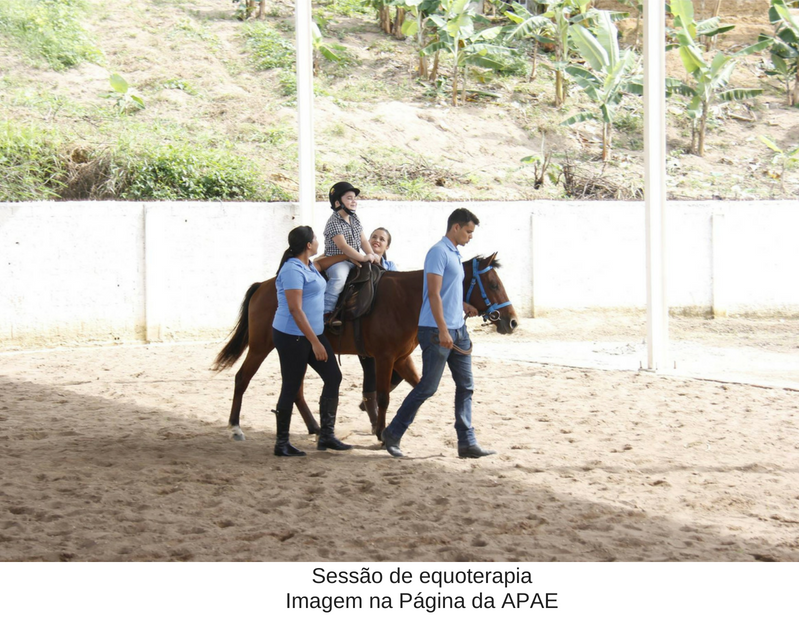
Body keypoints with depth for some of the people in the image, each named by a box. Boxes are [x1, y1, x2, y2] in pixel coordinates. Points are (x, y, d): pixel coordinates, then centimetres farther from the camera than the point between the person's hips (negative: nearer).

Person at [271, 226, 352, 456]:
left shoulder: (309, 266, 9)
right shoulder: (293, 270, -20)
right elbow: (295, 309, -24)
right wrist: (315, 342, -25)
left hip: (313, 333, 10)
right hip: (292, 336, -10)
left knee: (333, 377, 6)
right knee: (291, 388, -2)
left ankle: (326, 435, 11)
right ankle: (281, 444, 8)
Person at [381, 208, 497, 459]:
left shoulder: (455, 254, 16)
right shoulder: (439, 252, -13)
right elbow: (434, 294, -20)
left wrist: (466, 307, 19)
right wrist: (443, 331, -23)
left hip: (458, 331, 9)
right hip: (437, 332, -9)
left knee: (465, 386, 6)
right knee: (428, 387, -4)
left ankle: (467, 443, 8)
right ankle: (393, 434, 8)